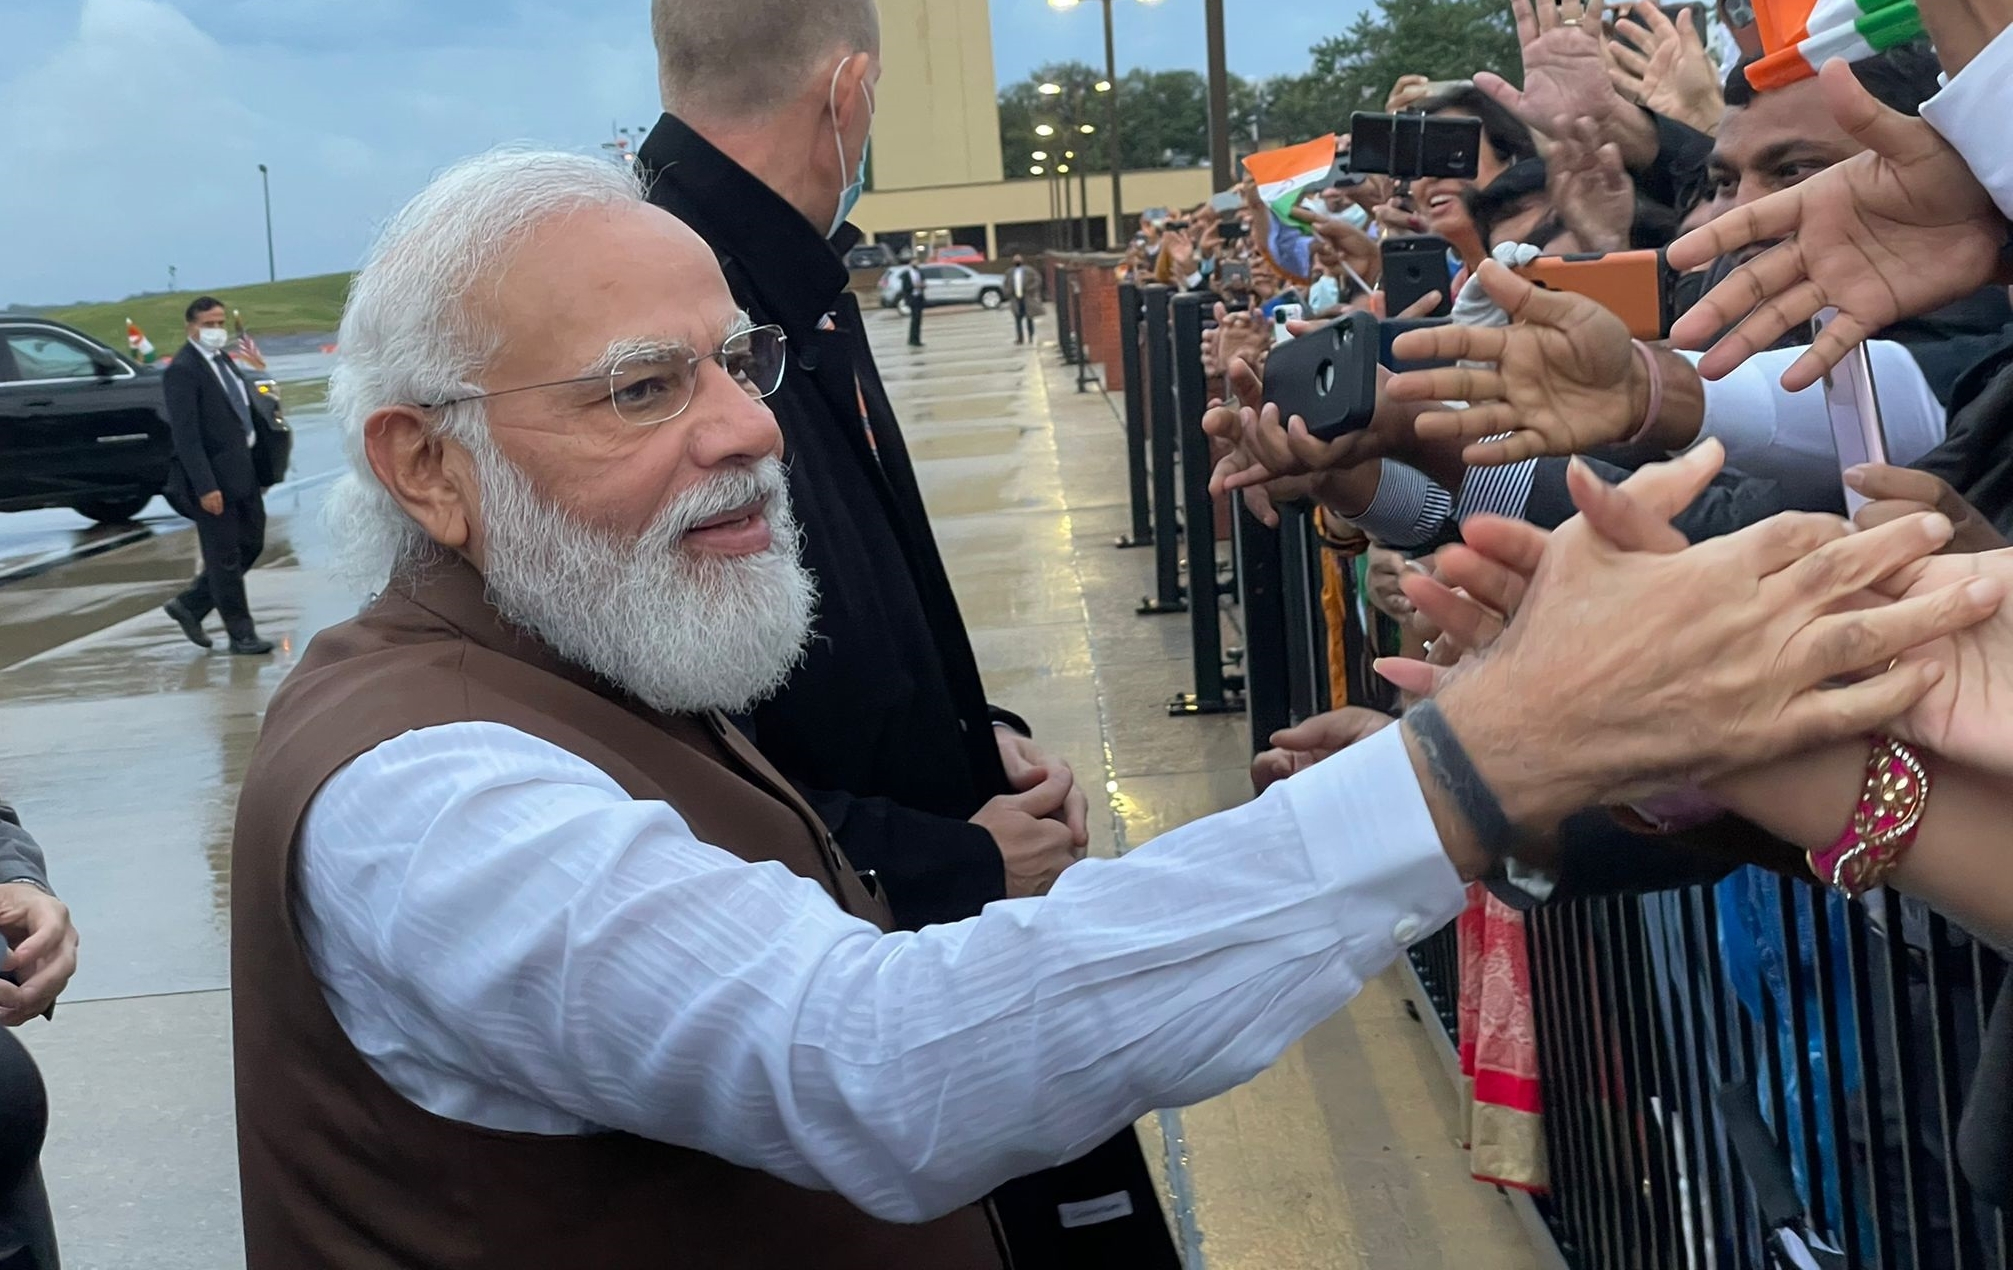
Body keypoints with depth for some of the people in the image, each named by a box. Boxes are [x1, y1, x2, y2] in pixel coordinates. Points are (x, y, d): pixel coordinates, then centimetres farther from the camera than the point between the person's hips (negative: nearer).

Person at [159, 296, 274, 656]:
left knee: (251, 545, 16)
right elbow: (185, 434, -19)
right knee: (225, 557, 2)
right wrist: (205, 487, -24)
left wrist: (258, 469, 15)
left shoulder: (223, 359, 12)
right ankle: (241, 634, 13)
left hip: (242, 471, 9)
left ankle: (189, 606, 27)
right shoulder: (183, 371, -15)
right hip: (213, 477, -9)